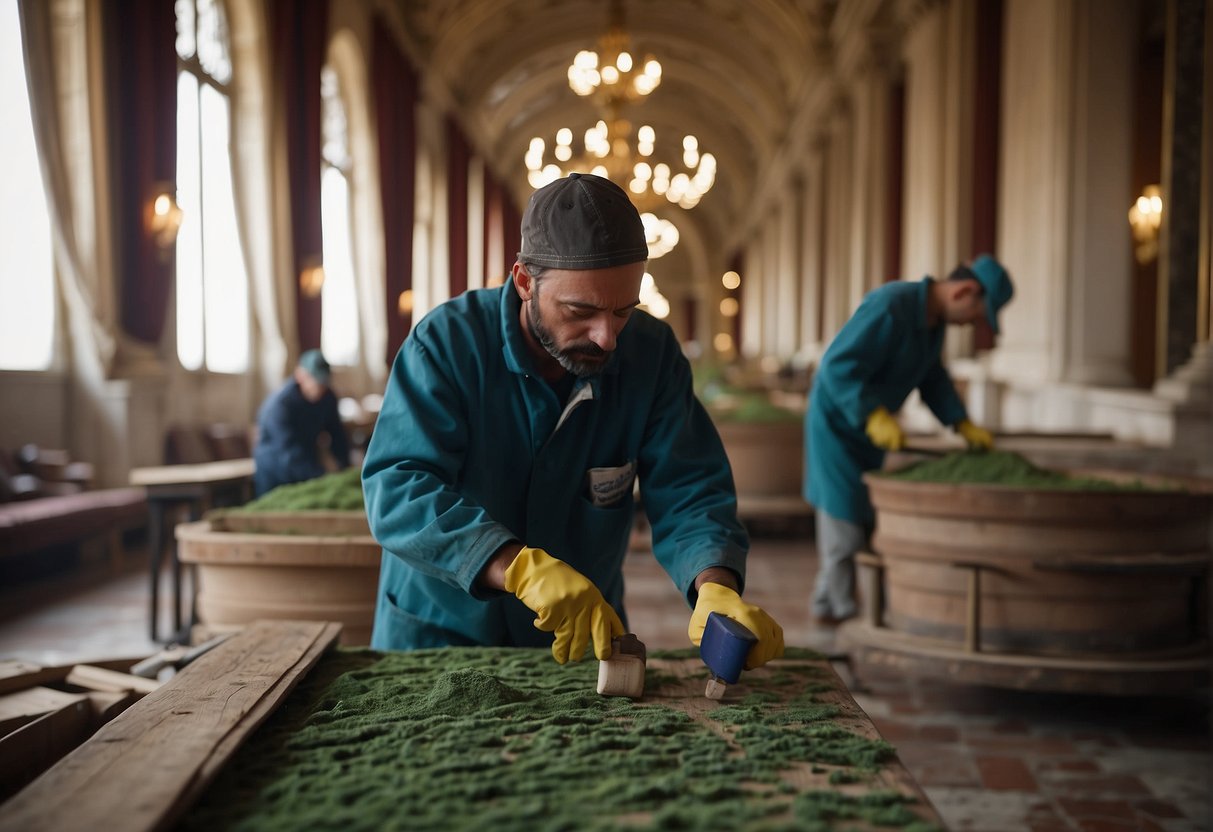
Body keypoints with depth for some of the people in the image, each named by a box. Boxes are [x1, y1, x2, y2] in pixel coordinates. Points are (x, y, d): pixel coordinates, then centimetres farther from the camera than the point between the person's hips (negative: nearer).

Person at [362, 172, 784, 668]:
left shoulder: (651, 353, -7)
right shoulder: (448, 342, -16)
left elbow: (687, 493, -8)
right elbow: (396, 491, -25)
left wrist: (717, 588, -29)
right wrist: (523, 568, -39)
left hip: (585, 633, 3)